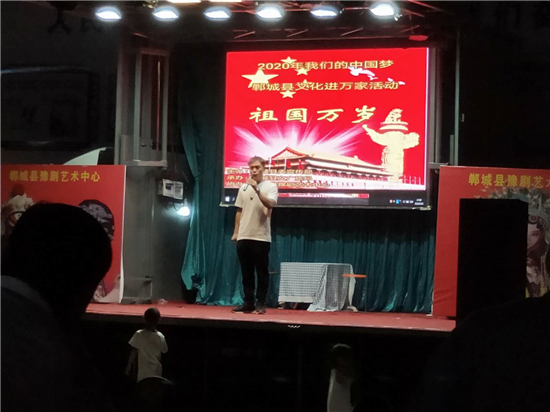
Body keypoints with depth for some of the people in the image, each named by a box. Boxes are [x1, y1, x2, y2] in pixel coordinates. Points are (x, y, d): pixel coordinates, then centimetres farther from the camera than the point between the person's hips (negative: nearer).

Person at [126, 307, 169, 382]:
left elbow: (134, 352, -7)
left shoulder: (139, 335, -13)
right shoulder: (160, 337, -8)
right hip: (156, 372, 2)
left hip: (143, 371, -2)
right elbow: (164, 353, 2)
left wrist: (129, 366, 4)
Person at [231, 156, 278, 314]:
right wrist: (236, 232, 13)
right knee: (246, 272, 7)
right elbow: (239, 211, 16)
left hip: (261, 237, -4)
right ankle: (248, 303, 11)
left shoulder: (270, 186, -2)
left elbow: (270, 205, -20)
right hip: (243, 237, 4)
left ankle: (260, 303, 4)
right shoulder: (244, 187, 12)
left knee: (262, 272, -1)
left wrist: (257, 190, -30)